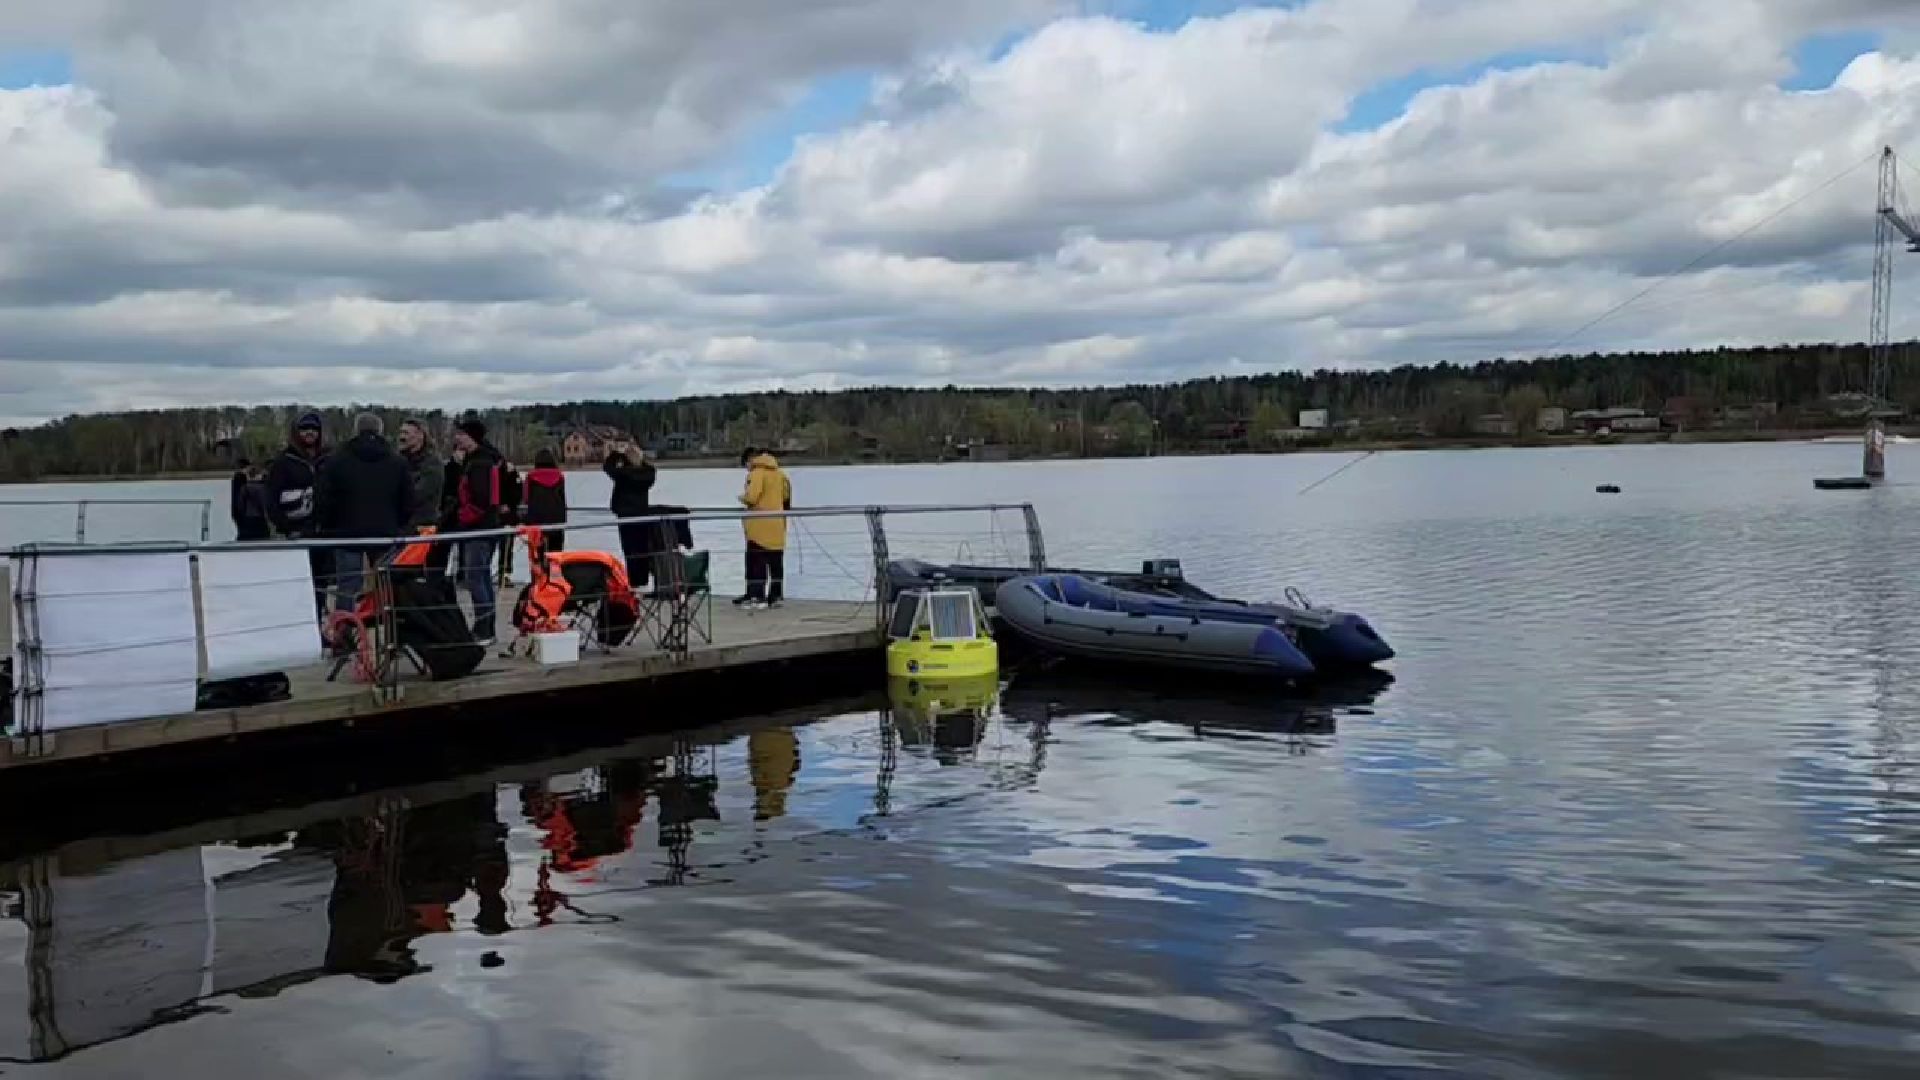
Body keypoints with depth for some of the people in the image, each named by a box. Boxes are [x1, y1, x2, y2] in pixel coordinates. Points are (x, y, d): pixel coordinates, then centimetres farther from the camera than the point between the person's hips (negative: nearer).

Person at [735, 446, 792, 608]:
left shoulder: (756, 473, -12)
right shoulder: (779, 472, 13)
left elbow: (751, 496, -21)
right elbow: (786, 495, 17)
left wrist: (742, 498, -1)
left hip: (760, 526, -7)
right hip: (777, 525, 7)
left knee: (756, 562, -3)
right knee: (775, 562, 10)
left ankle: (756, 596, -5)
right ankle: (776, 596, 12)